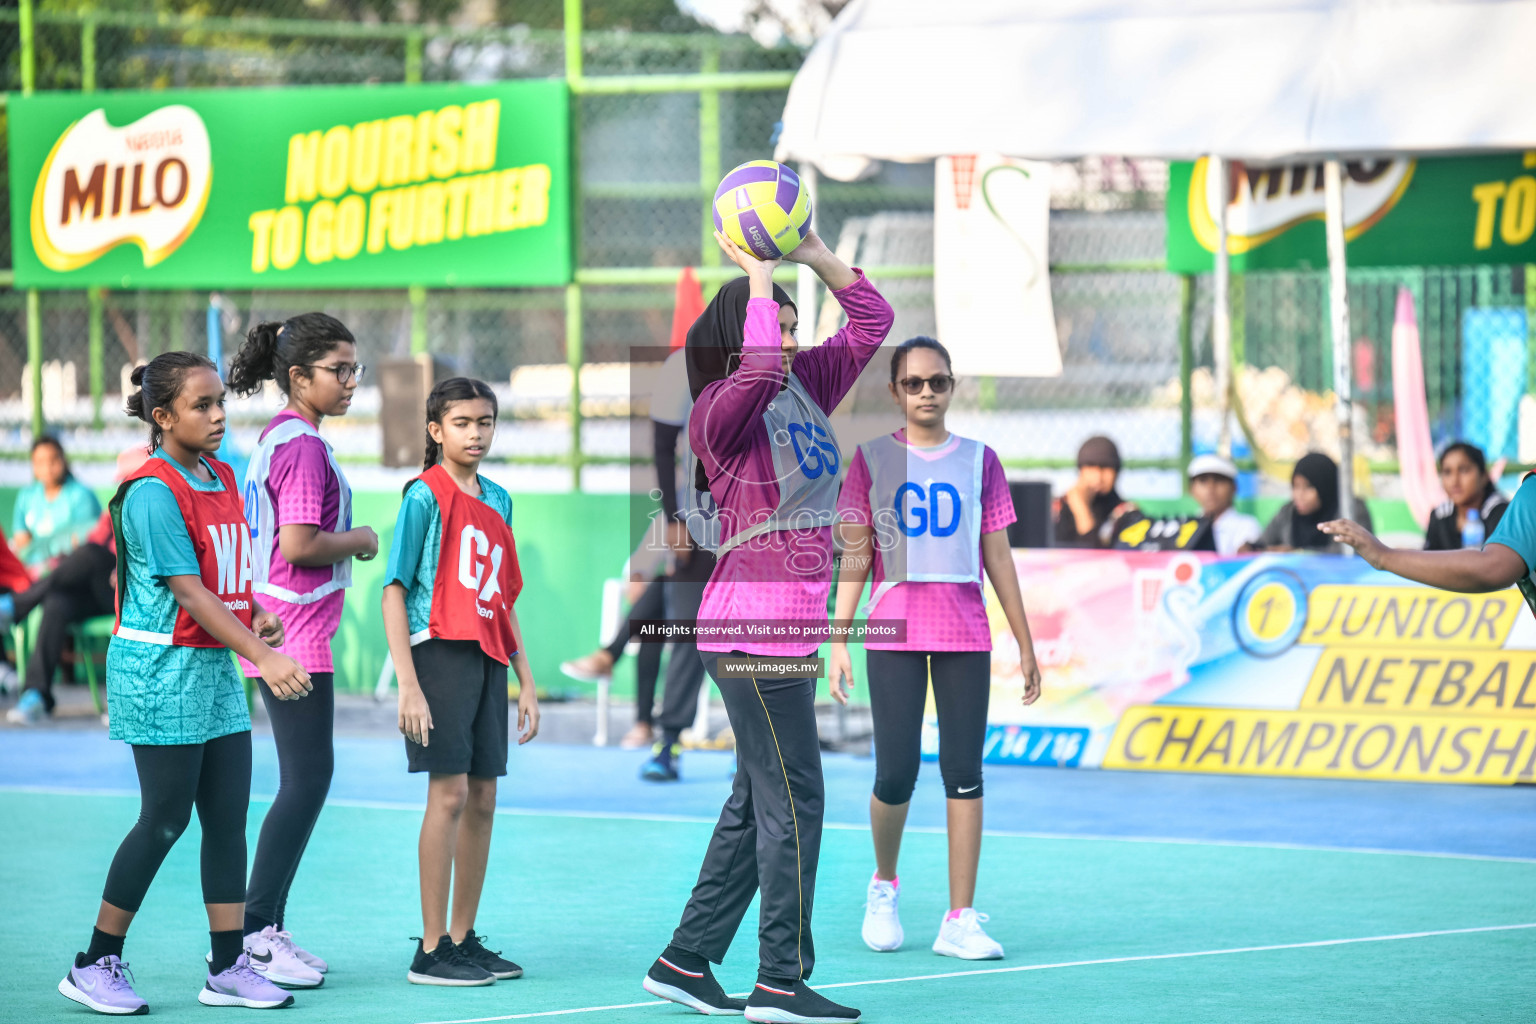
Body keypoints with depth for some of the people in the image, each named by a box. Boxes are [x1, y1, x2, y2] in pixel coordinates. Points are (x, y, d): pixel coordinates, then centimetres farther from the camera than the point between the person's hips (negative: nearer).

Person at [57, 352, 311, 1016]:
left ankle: (228, 968, 10)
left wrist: (257, 616, 2)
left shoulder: (223, 480, 11)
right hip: (161, 668, -8)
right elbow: (188, 591, -21)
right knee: (165, 821, -4)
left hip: (216, 664, 8)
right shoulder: (153, 492, -16)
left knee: (228, 816, 6)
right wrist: (262, 656, -27)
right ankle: (95, 966, 7)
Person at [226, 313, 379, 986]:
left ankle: (266, 929, 18)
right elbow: (298, 545, -23)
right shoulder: (303, 444, -16)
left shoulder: (279, 438, 15)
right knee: (307, 780, -8)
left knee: (305, 780, 14)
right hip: (296, 631, -11)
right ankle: (254, 929, -6)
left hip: (277, 630, 11)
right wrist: (359, 541, -8)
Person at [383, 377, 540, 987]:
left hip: (488, 660, 7)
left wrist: (526, 682, 17)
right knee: (449, 794, -10)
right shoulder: (425, 495, -5)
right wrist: (408, 684, -16)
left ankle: (464, 938, 16)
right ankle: (431, 951, -7)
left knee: (482, 800, 8)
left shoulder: (497, 500, 15)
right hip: (441, 654, -7)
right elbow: (395, 592, -9)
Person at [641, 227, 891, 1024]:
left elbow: (871, 319, 16)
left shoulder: (805, 390, 11)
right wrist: (756, 273, -23)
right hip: (754, 624, -9)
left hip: (790, 623, 9)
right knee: (791, 799, -7)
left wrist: (813, 254, 5)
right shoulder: (722, 408, -11)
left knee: (756, 801, 12)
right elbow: (759, 367, -33)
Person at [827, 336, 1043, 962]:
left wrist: (1026, 645, 9)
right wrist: (839, 640, -1)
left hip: (965, 634, 1)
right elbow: (854, 557, 7)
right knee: (896, 774, -6)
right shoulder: (872, 459, 6)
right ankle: (884, 885, 22)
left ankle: (960, 921, 0)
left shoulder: (979, 461, 9)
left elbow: (998, 556, 11)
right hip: (894, 631, -1)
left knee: (964, 774, -3)